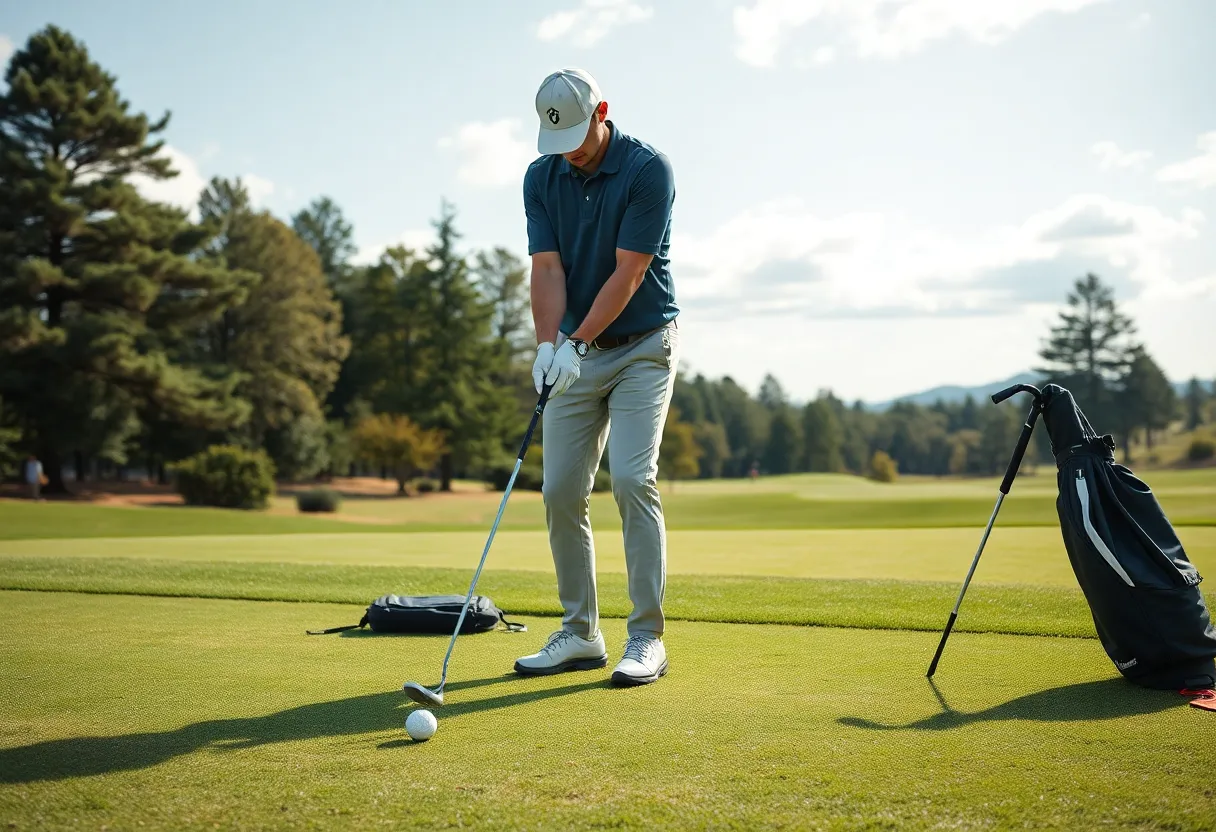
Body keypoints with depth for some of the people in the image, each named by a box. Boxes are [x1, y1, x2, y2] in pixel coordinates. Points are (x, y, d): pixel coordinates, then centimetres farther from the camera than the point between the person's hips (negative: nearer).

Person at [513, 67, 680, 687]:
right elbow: (547, 268, -6)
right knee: (561, 489, 1)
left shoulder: (648, 169, -14)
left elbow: (628, 273, -19)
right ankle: (581, 635, 11)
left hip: (642, 346, -5)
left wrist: (577, 340, -25)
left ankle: (647, 638, -7)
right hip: (575, 351, 5)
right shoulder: (541, 178, 1)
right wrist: (548, 345, -21)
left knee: (632, 479, -16)